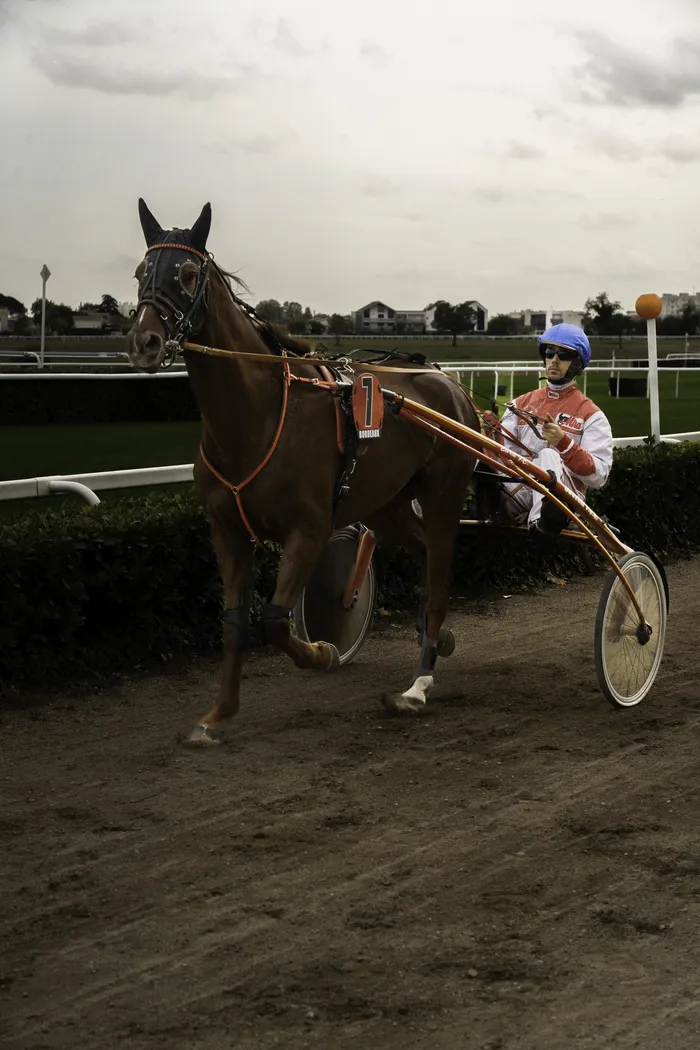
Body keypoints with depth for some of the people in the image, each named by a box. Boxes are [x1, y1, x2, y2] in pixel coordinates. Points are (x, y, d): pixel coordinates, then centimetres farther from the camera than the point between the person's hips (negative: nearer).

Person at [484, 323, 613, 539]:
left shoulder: (591, 415, 9)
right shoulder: (522, 403, 22)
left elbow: (598, 477, -5)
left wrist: (563, 442, -18)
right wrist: (493, 433, -12)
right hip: (517, 493, 4)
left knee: (548, 456, -36)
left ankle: (544, 520, -64)